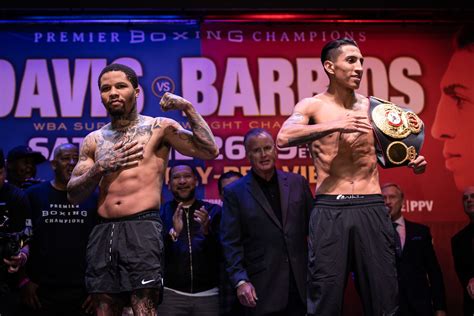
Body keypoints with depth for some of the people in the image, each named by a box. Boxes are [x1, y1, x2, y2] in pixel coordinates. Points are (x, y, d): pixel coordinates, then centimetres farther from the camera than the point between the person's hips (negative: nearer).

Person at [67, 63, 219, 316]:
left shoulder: (158, 127, 5)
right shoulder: (94, 140, 15)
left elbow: (209, 151, -4)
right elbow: (73, 195, 12)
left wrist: (188, 108, -10)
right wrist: (102, 167, -3)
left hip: (142, 228, -4)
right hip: (102, 232, 4)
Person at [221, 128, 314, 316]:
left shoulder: (297, 183, 9)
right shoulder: (235, 192, 2)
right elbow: (231, 242, -2)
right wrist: (240, 281, -12)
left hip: (301, 284, 2)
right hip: (262, 289, -2)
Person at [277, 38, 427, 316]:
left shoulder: (373, 107, 11)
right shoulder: (312, 105, 2)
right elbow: (284, 138, -17)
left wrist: (409, 161, 5)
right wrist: (335, 125, -23)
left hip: (372, 208, 3)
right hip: (330, 210, -3)